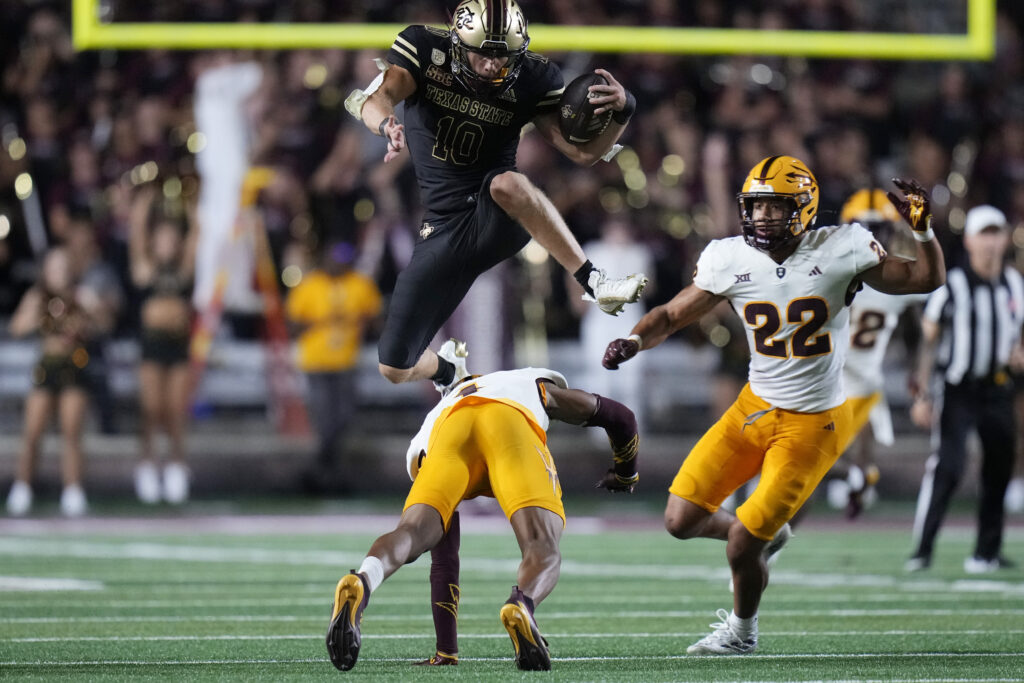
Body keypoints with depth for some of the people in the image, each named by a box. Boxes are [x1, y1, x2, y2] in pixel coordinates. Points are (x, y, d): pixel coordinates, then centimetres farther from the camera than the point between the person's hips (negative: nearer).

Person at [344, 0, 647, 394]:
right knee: (395, 368, 1)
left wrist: (621, 112, -23)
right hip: (444, 227, 2)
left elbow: (583, 152, -5)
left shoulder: (530, 79, -7)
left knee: (508, 184, -41)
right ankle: (448, 375, 39)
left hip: (497, 221, -2)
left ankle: (594, 283, -35)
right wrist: (388, 124, -46)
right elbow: (379, 96, -23)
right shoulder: (424, 49, -7)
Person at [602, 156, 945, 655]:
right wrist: (633, 341, -16)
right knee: (682, 519, -1)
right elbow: (671, 315, 4)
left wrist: (923, 229, -21)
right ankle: (765, 537, 31)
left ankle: (741, 630, 23)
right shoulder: (731, 260, -6)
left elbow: (927, 279, -2)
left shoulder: (840, 252, -14)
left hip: (811, 425, -4)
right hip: (755, 407, 4)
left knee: (742, 544, -8)